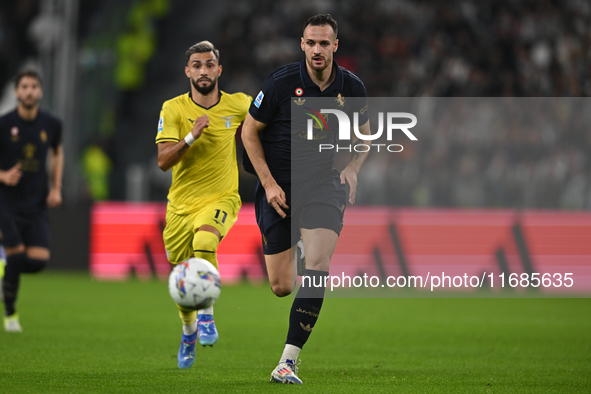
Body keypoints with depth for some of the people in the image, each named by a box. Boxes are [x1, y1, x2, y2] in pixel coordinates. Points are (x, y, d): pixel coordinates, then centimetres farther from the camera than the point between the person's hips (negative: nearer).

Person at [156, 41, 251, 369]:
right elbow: (163, 161, -16)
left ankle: (207, 314, -18)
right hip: (181, 204, 1)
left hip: (221, 198, -1)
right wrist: (191, 136, -29)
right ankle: (189, 332, 39)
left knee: (205, 241, -35)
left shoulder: (238, 105, -3)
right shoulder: (173, 109, -7)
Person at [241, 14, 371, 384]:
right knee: (281, 286, 0)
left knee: (317, 270, -22)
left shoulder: (352, 87, -1)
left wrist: (352, 169, -4)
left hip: (324, 184, 1)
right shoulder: (281, 82, -10)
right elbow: (250, 132, -1)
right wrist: (269, 184, -8)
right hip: (279, 189, -1)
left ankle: (288, 362, -18)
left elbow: (362, 137, 16)